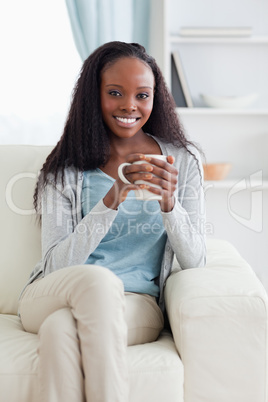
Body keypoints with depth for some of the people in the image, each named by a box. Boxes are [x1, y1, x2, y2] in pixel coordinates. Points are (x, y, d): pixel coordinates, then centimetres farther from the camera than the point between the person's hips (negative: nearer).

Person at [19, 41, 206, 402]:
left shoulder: (182, 160, 6)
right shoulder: (64, 169, 3)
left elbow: (195, 263, 1)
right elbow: (54, 265, -8)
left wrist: (170, 205, -19)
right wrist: (111, 202, -21)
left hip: (136, 305, 0)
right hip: (52, 298, 1)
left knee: (61, 327, -33)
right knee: (98, 280, -35)